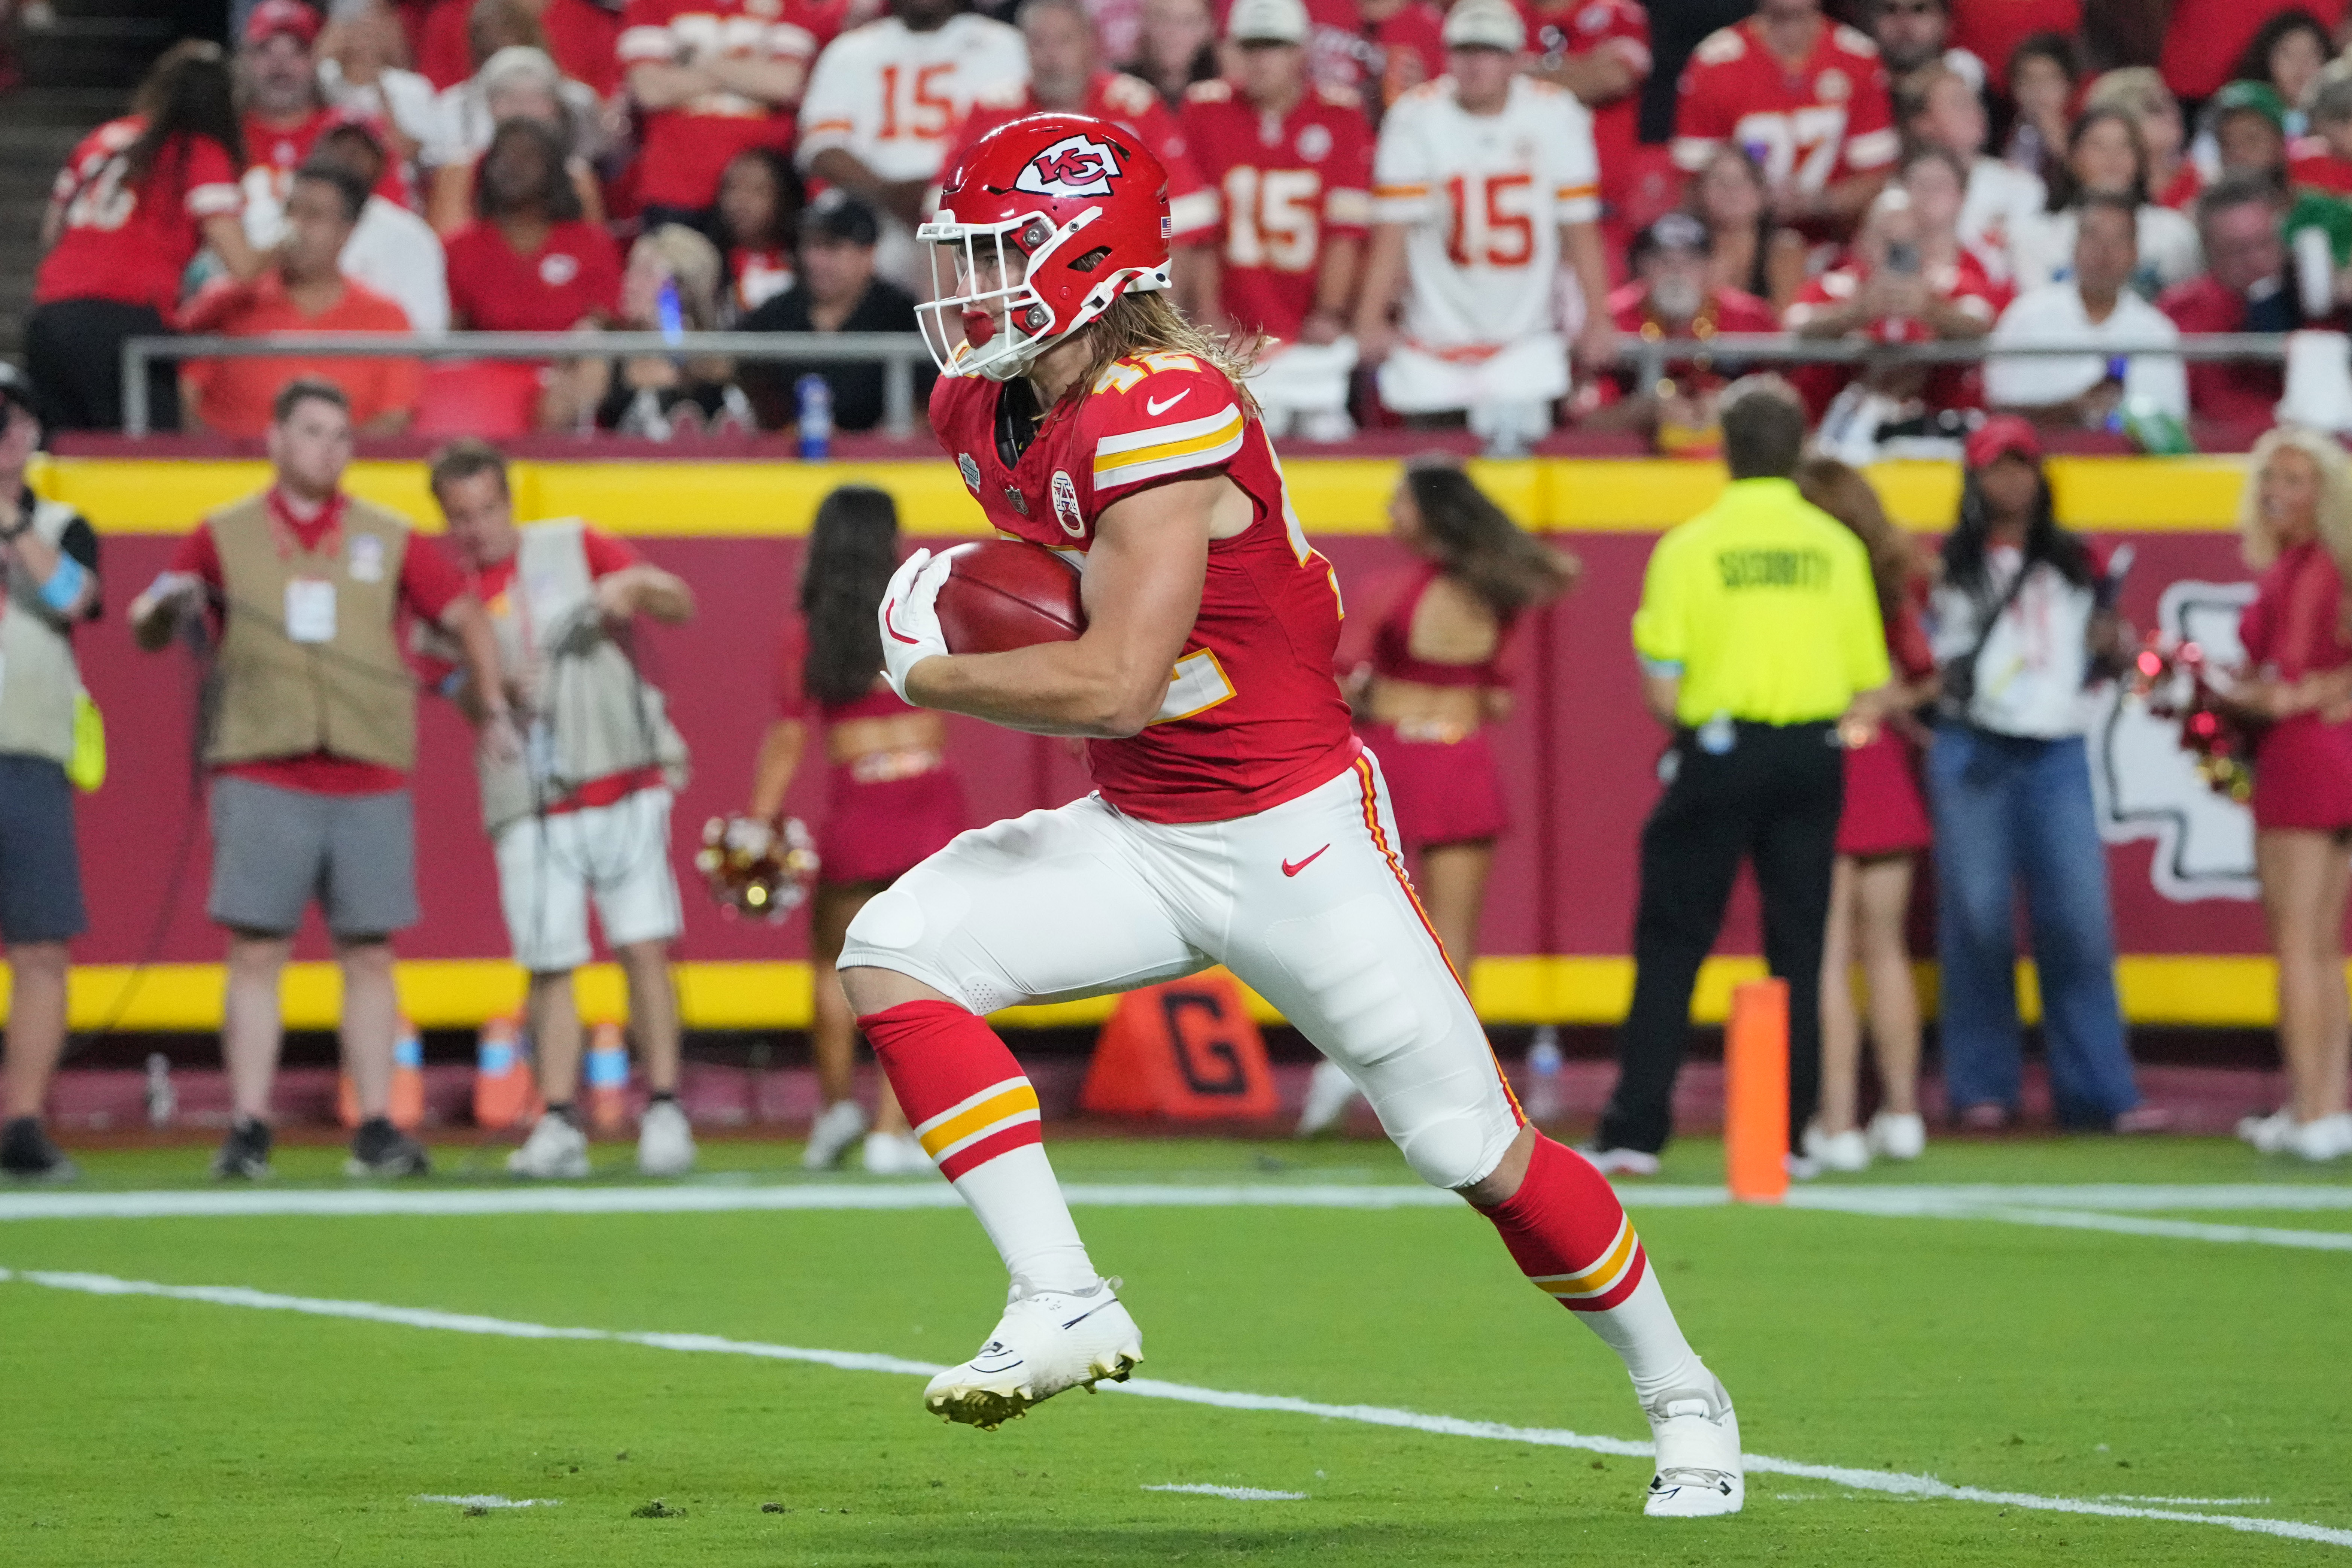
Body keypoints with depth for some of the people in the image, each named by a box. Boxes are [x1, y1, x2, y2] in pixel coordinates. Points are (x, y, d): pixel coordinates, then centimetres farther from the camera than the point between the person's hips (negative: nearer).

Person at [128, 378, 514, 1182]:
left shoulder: (387, 539, 11)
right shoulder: (225, 537, 8)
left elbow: (466, 618, 17)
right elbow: (147, 631, 9)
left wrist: (494, 712, 8)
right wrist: (166, 607, -13)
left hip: (371, 782, 2)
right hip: (261, 777, -2)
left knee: (369, 956, 2)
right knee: (256, 953, -5)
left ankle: (377, 1130, 5)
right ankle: (248, 1130, -5)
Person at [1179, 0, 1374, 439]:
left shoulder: (1341, 117, -1)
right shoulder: (1205, 110, 1)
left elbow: (1345, 228, -3)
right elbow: (1197, 228, 1)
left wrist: (1330, 313, -9)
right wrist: (1207, 313, -2)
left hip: (1316, 335, 0)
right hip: (1238, 332, 0)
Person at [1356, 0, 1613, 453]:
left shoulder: (1557, 115, -5)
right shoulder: (1416, 117, -8)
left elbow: (1580, 226, -1)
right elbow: (1393, 228, -10)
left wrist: (1597, 318, -7)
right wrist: (1370, 319, -17)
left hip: (1527, 340, 0)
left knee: (1519, 438, -12)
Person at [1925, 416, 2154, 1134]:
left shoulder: (2074, 566, 16)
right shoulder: (1949, 567, 9)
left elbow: (2090, 666, 18)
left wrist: (2108, 645, -2)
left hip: (2057, 755, 2)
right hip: (1974, 752, -2)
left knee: (2079, 919, -5)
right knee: (1978, 918, -3)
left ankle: (2099, 1090, -5)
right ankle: (1982, 1088, 4)